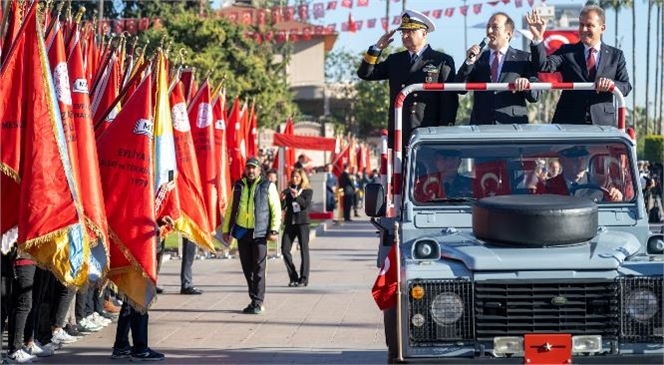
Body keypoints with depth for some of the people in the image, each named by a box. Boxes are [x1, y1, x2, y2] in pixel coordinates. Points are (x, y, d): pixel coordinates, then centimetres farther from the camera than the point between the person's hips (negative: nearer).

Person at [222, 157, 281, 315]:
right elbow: (230, 209, 18)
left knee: (258, 269, -5)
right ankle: (255, 300, 16)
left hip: (259, 233, -4)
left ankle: (257, 303, -3)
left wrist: (274, 230, -8)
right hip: (242, 232, 4)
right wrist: (226, 230, 13)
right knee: (247, 269, 7)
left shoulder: (267, 186, 2)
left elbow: (276, 209, 0)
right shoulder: (238, 186, 13)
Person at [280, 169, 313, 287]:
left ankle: (304, 279, 3)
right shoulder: (287, 191, 11)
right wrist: (282, 199, -14)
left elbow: (307, 204, -11)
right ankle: (293, 277, 8)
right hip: (290, 223, 3)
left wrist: (297, 196, -23)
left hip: (302, 223, -3)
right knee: (285, 250, -3)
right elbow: (282, 207, 6)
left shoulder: (307, 191, 3)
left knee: (304, 250, -2)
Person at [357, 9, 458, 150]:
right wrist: (377, 48, 2)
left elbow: (450, 101, -1)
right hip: (398, 137, 4)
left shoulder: (442, 61, 2)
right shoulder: (395, 60, 17)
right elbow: (365, 74, 14)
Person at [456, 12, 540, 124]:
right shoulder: (479, 58, 14)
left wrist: (526, 85, -21)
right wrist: (469, 62, -8)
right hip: (481, 124, 2)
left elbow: (535, 96, 2)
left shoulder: (523, 58, 7)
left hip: (512, 126, -2)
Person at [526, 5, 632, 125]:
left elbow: (626, 87, 5)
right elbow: (544, 66, -6)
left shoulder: (616, 55, 12)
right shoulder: (567, 51, 10)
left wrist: (612, 84, -18)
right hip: (568, 122, 0)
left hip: (602, 122, 1)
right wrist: (538, 38, -20)